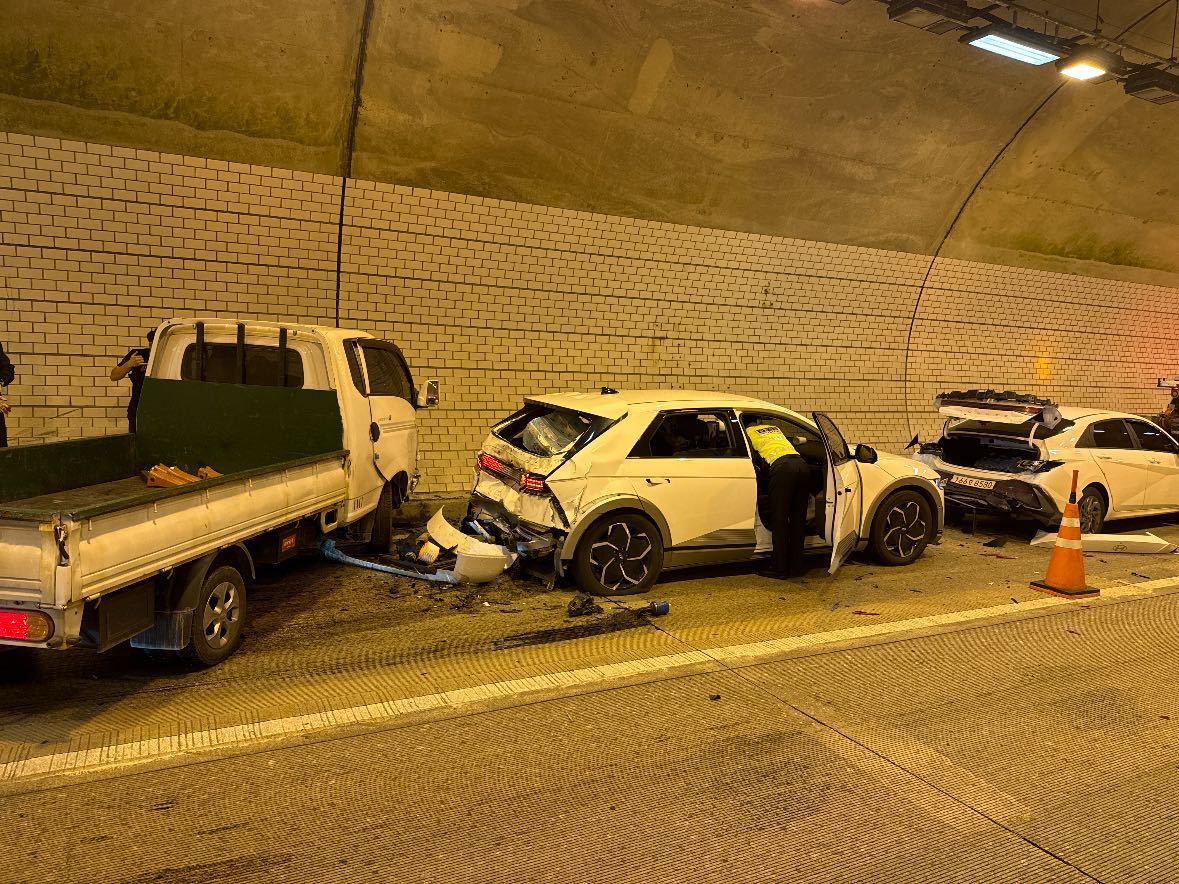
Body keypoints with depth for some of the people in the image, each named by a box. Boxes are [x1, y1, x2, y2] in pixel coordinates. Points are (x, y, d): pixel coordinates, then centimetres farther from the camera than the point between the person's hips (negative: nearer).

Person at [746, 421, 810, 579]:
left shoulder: (748, 432, 21)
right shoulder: (775, 428, 37)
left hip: (782, 467, -6)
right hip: (802, 464, 6)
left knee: (779, 520, 0)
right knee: (798, 519, 12)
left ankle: (779, 569, 1)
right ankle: (797, 567, 18)